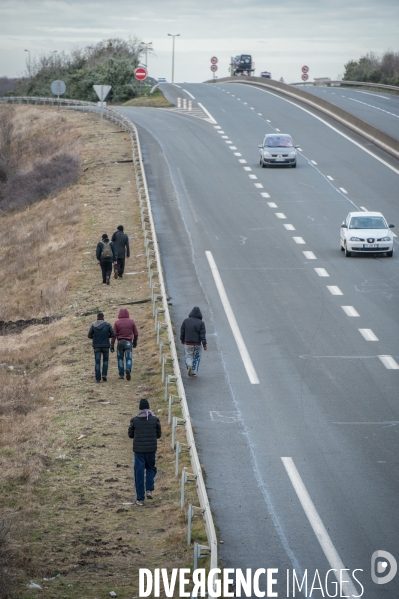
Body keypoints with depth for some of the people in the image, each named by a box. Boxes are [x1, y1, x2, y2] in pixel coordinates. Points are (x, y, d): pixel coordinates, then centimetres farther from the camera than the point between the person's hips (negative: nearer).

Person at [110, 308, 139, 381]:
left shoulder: (117, 323, -2)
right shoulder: (131, 321, 0)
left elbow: (114, 334, -7)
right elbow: (136, 333, 3)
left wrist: (112, 345, -5)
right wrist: (135, 342, 19)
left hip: (120, 342, 0)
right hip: (128, 343, 0)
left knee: (120, 358, 16)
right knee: (129, 359, 0)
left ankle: (121, 374, 14)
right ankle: (128, 370, -29)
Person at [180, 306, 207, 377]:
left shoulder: (186, 321, -3)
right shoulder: (200, 323, -9)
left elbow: (182, 332, 4)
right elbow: (202, 335, -12)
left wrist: (182, 340, 20)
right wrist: (204, 344, -9)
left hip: (188, 343, 1)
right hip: (197, 344, -1)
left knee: (188, 356, 13)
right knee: (196, 358, 12)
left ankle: (189, 365, -16)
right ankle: (194, 372, 11)